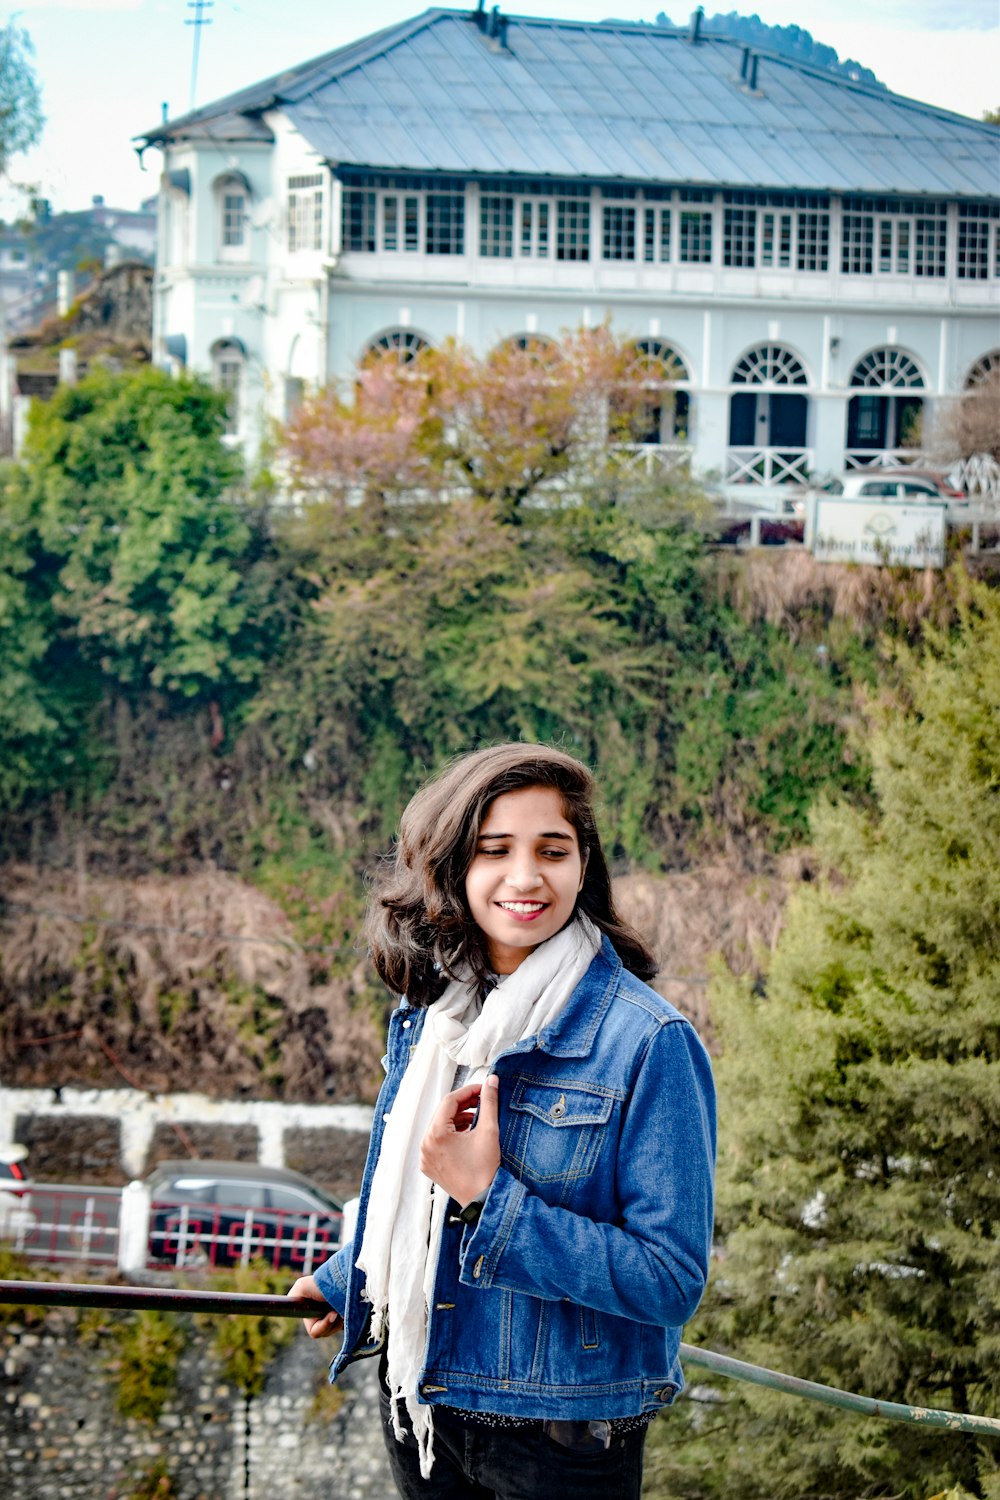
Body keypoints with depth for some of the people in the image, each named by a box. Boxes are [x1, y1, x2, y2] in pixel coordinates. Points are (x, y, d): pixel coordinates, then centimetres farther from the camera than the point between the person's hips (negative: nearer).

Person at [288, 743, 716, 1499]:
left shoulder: (649, 1043, -18)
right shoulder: (429, 1016, 2)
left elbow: (672, 1281, -21)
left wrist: (491, 1198, -25)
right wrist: (342, 1281, 33)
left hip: (560, 1437, -5)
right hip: (418, 1406, 5)